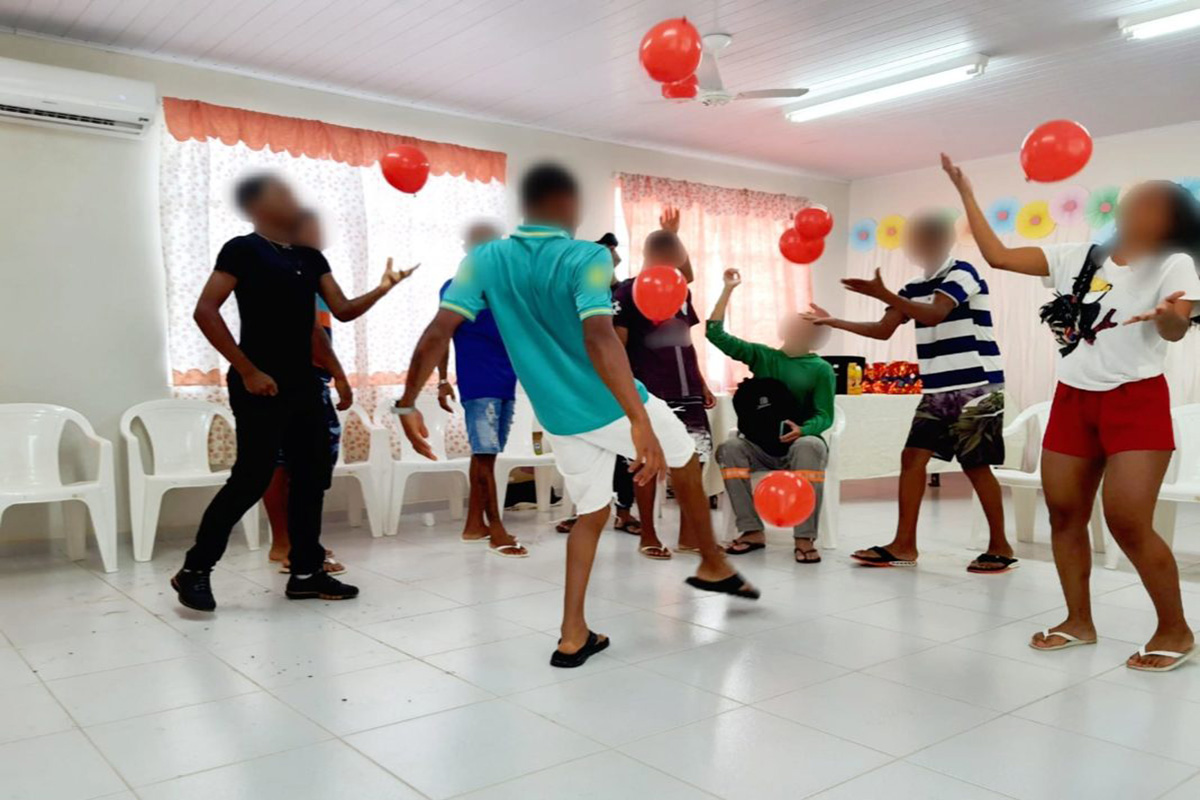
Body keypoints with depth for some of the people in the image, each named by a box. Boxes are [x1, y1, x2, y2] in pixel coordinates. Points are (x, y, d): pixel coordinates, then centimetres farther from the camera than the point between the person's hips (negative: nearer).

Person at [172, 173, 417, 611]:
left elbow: (343, 310, 10)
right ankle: (194, 569, 8)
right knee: (252, 477, -7)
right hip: (260, 385, -7)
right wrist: (247, 370, -17)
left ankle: (306, 571, 17)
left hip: (303, 384, 7)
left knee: (312, 474, 8)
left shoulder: (310, 255, 14)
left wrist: (381, 289, -8)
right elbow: (205, 312, -13)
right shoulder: (243, 249, -6)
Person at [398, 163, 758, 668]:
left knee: (591, 513, 22)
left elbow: (437, 334, -11)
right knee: (684, 464, 25)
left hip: (559, 421, 4)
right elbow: (599, 339, -34)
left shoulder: (485, 260, -3)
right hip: (614, 408, -4)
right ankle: (713, 566, 40)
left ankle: (573, 635, 15)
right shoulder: (587, 258, -18)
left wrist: (408, 404, -4)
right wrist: (640, 422, -41)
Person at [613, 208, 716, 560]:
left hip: (686, 392, 6)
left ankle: (689, 534, 16)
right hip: (649, 395, -6)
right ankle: (648, 536, 14)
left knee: (694, 460, 5)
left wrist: (701, 384, 20)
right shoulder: (628, 291, -6)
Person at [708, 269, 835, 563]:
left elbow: (825, 416, -5)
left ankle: (804, 537, -32)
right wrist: (728, 289, -3)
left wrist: (802, 430, -28)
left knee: (810, 446, -36)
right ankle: (752, 531, -23)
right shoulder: (762, 356, 7)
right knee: (729, 447, -28)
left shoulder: (821, 369, 1)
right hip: (761, 446, 2)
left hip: (799, 443, -2)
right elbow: (715, 333, 2)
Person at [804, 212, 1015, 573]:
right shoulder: (914, 288, 14)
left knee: (976, 466, -2)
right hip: (938, 390, 8)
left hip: (977, 387, -7)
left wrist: (882, 293, -31)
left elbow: (934, 315, -25)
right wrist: (833, 322, 2)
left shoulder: (962, 273, -9)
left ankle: (1000, 546, 12)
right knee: (913, 456, 1)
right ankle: (904, 544, 6)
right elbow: (883, 330, 11)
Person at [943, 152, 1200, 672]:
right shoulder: (1076, 259, 6)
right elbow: (998, 256, 3)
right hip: (1072, 400, 5)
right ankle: (1079, 621, 21)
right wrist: (966, 193, 2)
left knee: (1128, 522, -11)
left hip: (1136, 401, -5)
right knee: (1064, 513, 6)